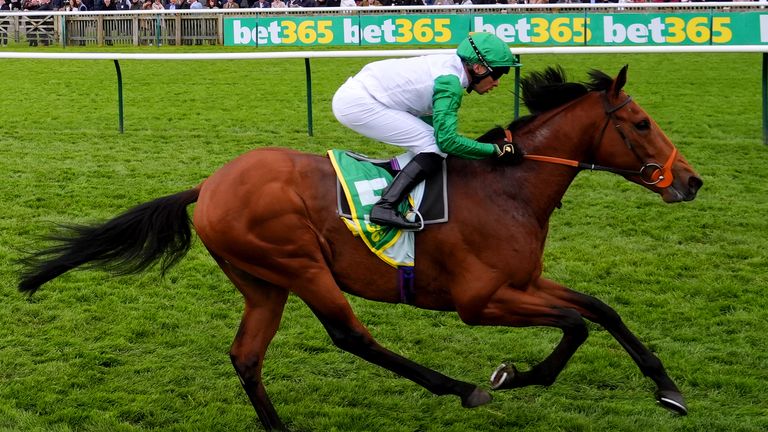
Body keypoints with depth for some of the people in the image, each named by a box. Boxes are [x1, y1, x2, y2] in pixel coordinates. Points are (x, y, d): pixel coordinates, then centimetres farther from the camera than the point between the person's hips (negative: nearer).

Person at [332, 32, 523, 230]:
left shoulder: (449, 65, 9)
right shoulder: (450, 82, -18)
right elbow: (447, 140, -20)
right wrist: (496, 151, -13)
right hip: (357, 104, -10)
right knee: (435, 147, -12)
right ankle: (385, 207, -21)